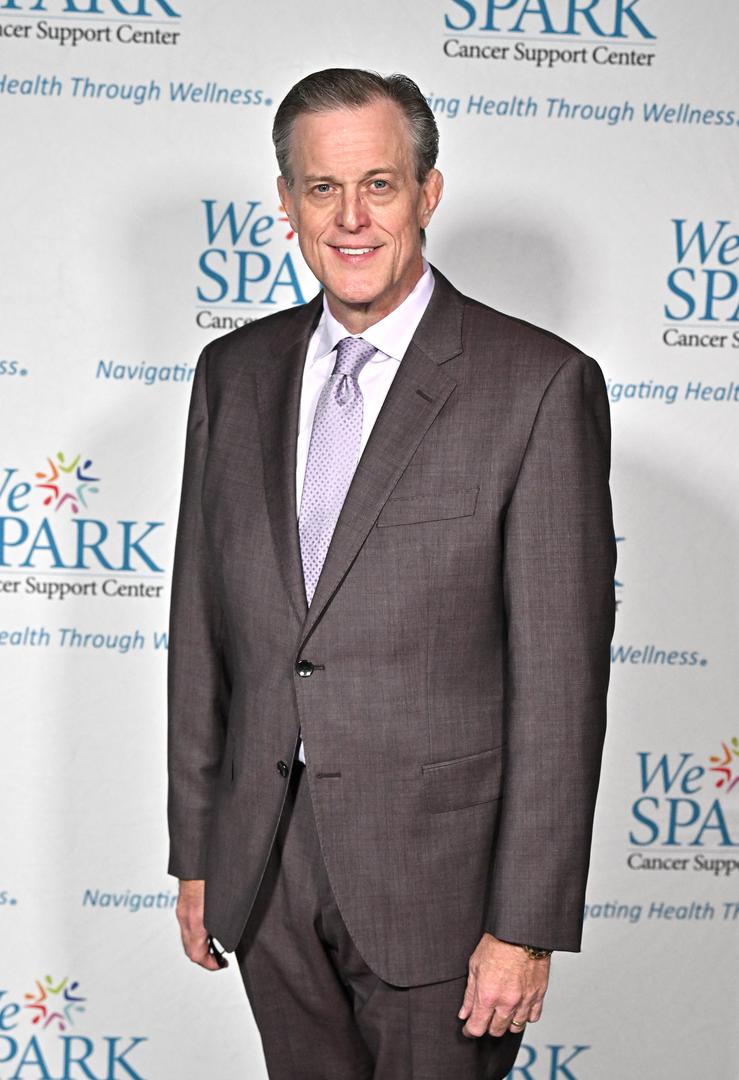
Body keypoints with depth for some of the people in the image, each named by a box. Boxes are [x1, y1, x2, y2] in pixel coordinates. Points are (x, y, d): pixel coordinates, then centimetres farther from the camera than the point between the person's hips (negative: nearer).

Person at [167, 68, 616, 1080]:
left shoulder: (539, 382, -10)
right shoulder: (235, 373, 6)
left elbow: (561, 674, -12)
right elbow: (202, 625, 10)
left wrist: (527, 924, -13)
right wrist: (193, 849, 10)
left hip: (435, 870, -4)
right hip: (266, 866, 5)